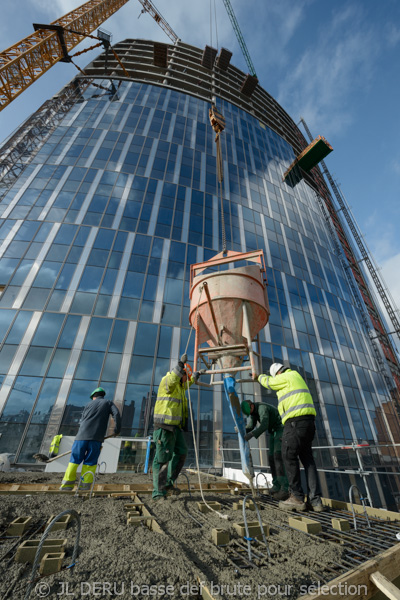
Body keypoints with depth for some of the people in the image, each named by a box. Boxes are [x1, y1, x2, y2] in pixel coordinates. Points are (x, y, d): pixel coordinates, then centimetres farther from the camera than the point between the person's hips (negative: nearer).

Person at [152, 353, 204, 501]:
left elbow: (186, 384, 41)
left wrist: (196, 375, 49)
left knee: (181, 453, 11)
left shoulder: (179, 385, 19)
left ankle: (168, 483, 23)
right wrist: (181, 364, -43)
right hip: (164, 424, -10)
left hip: (175, 426, 10)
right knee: (163, 457, -4)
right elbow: (172, 380, -34)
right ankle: (158, 492, 7)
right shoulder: (167, 380, -10)